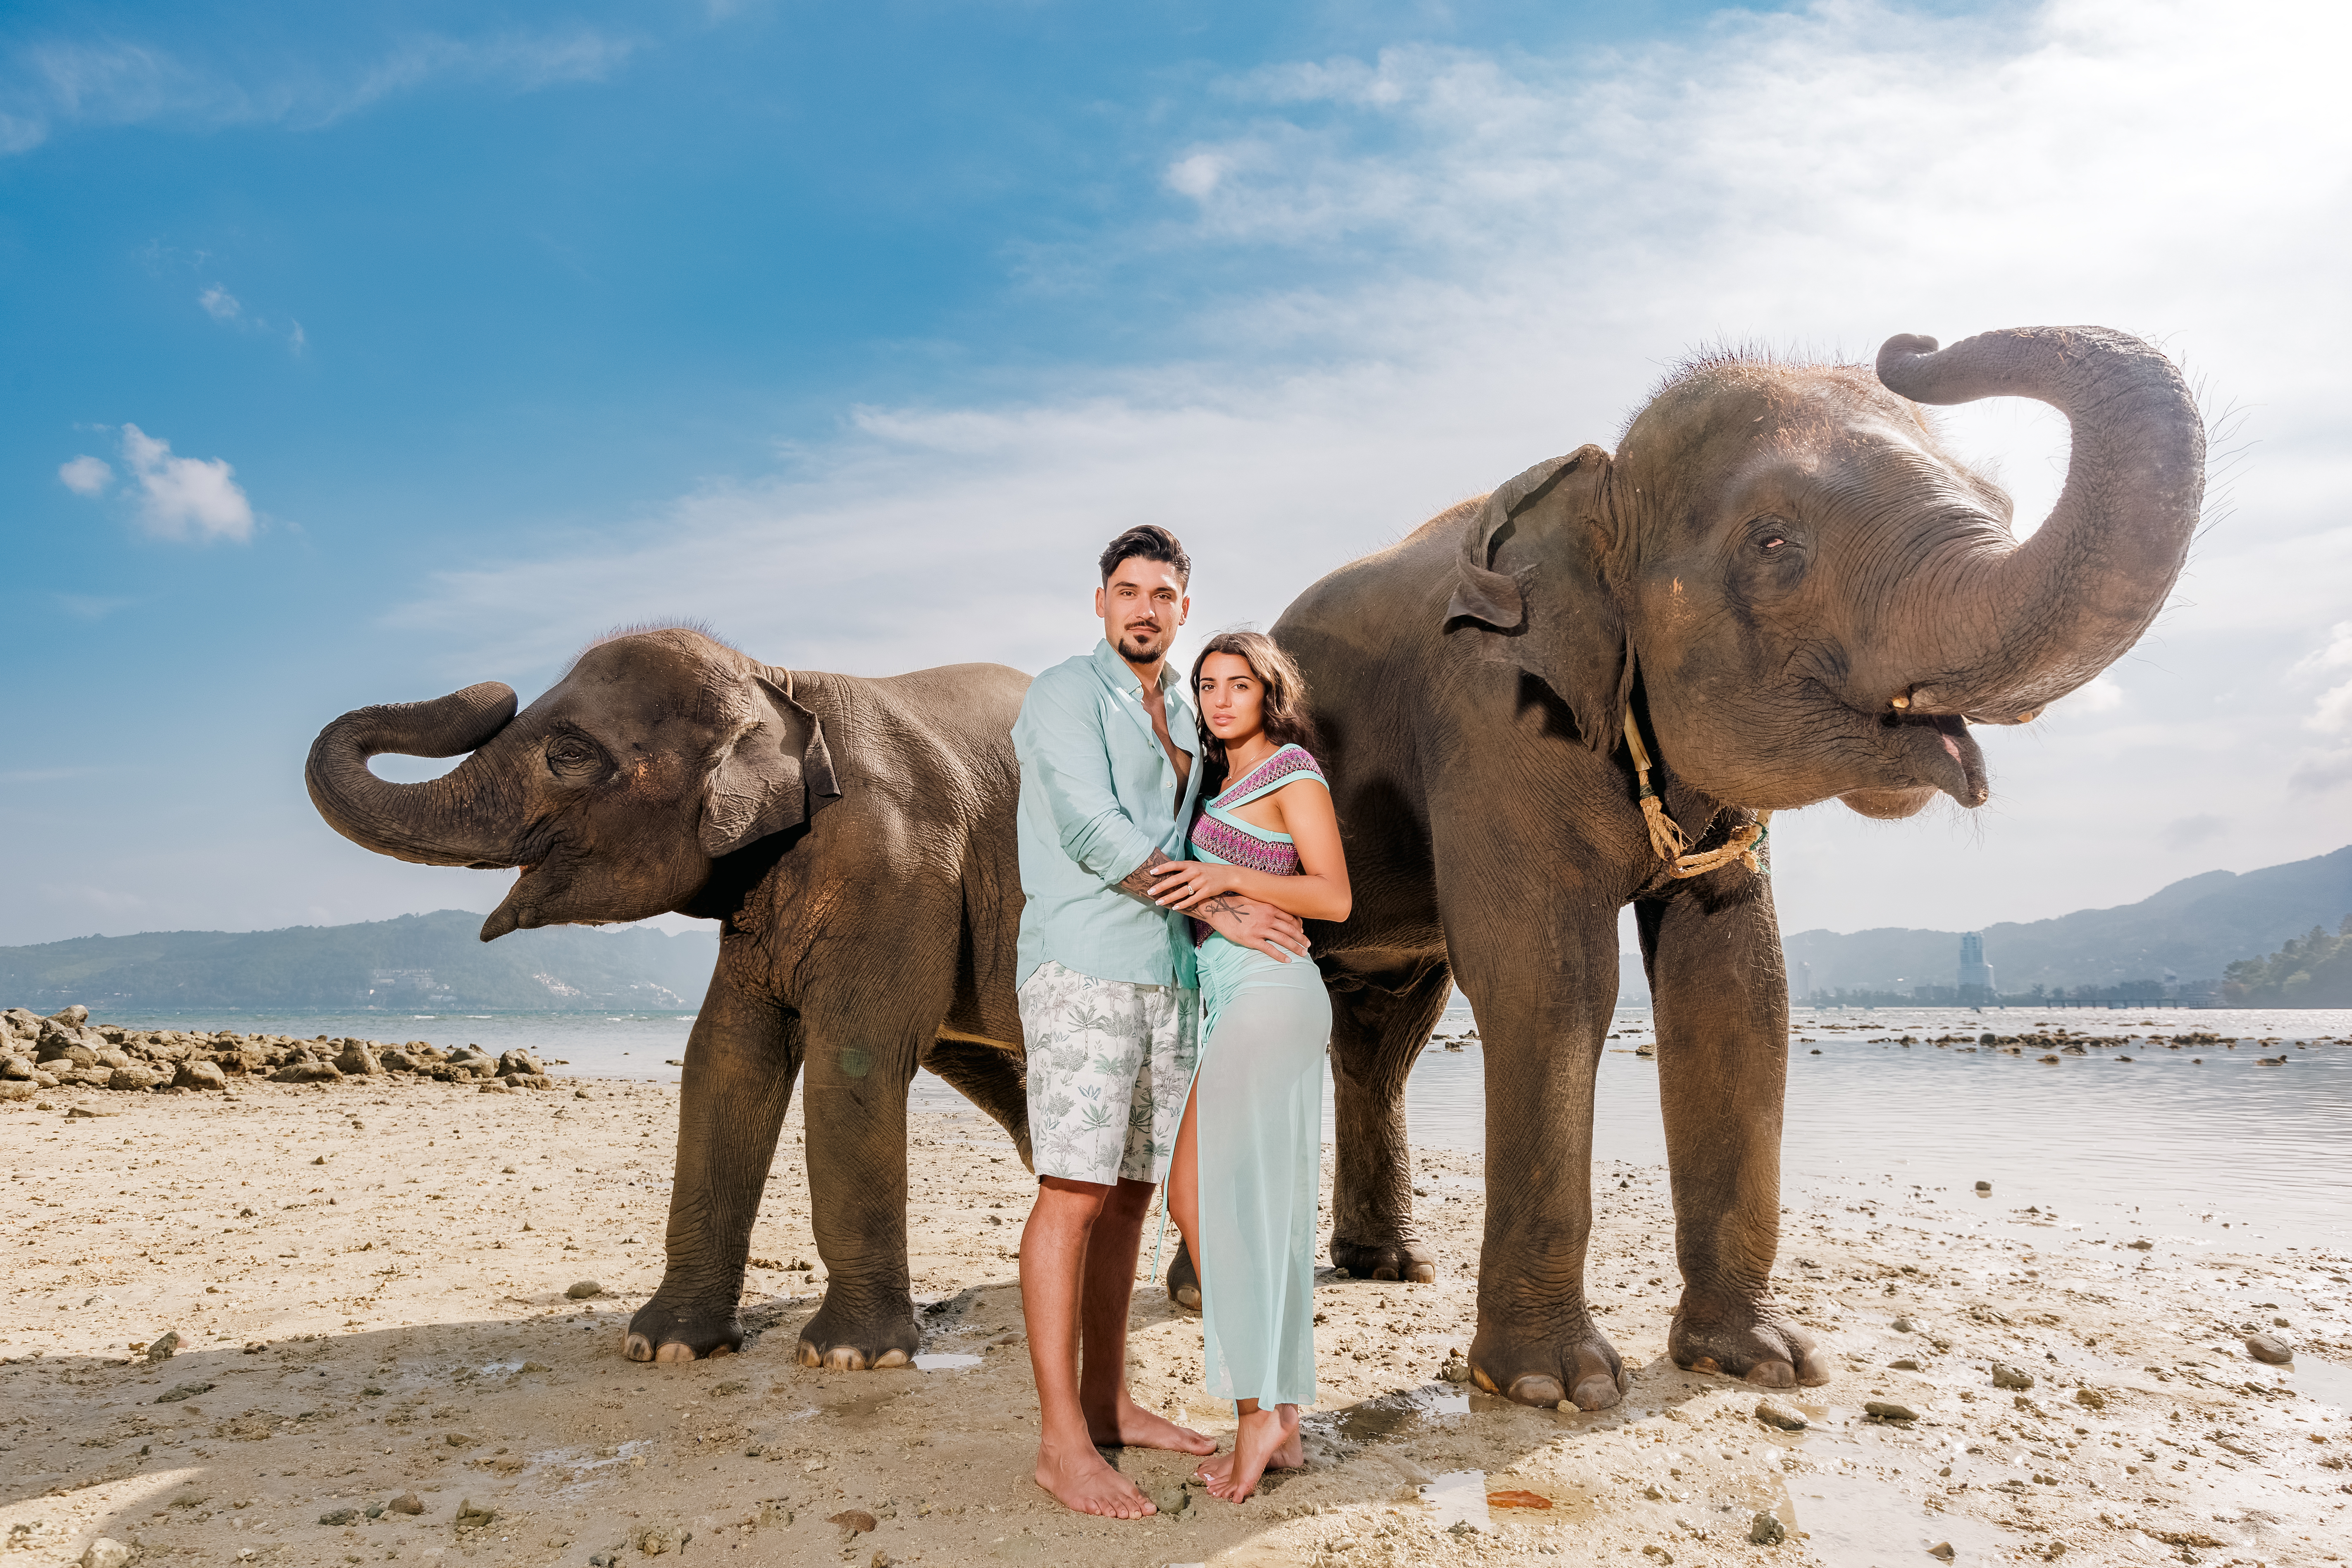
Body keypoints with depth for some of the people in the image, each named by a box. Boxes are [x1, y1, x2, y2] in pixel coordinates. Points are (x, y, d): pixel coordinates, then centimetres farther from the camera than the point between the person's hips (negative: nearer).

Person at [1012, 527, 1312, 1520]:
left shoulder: (1182, 720, 20)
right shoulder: (1066, 694, -4)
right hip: (1083, 971, -8)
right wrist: (1221, 909, -15)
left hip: (1166, 980, 8)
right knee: (1074, 1195, -9)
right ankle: (1062, 1444, -5)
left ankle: (1107, 1405, 20)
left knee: (1130, 1196, 10)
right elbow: (1091, 828, -16)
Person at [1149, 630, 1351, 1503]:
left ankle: (1255, 1412, -6)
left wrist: (1228, 877, -20)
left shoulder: (1293, 769, -3)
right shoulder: (1223, 781, 22)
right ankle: (1280, 1422, 11)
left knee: (1206, 1198, -11)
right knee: (1259, 1215, 7)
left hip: (1267, 995, -9)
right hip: (1232, 1001, 9)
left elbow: (1334, 897, -10)